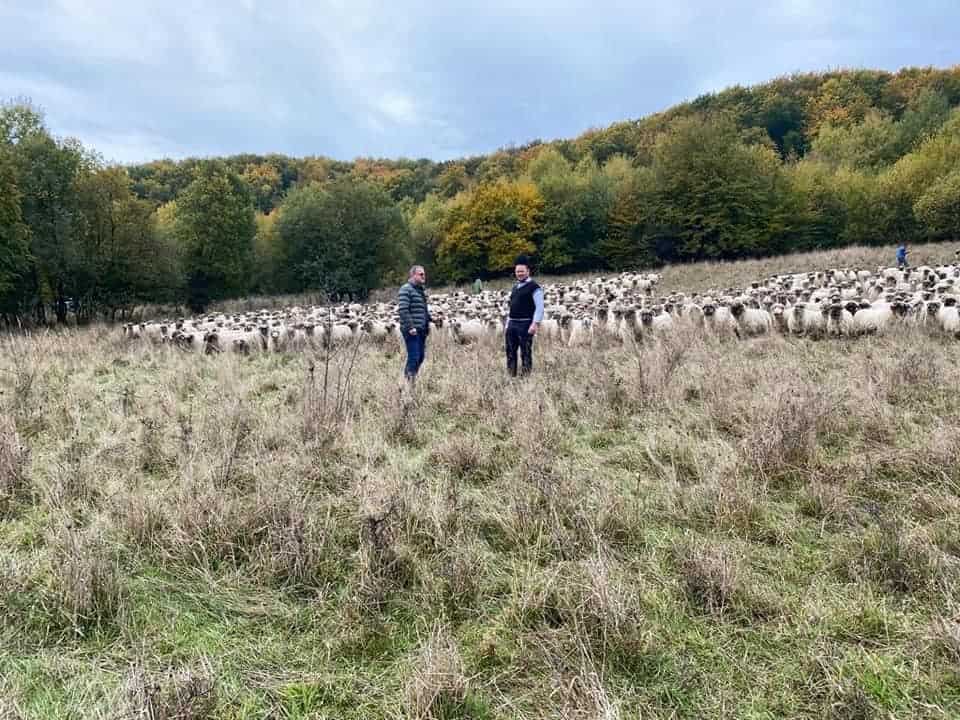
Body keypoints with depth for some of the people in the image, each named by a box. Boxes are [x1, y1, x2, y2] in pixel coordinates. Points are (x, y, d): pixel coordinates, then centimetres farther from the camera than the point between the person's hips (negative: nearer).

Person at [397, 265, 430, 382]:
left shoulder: (420, 289, 19)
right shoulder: (406, 289, -9)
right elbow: (403, 310, -18)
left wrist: (427, 324, 17)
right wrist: (410, 327, -22)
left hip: (421, 330, 9)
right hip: (412, 331, -9)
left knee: (420, 357, 11)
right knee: (414, 357, -10)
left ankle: (409, 379, 22)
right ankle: (408, 382, -5)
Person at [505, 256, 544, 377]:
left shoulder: (534, 287, -7)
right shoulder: (515, 288, 17)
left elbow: (539, 307, -14)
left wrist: (535, 324, -24)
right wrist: (507, 325, 18)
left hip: (525, 324, -8)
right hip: (512, 324, 8)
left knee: (526, 353, -3)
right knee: (510, 352, 11)